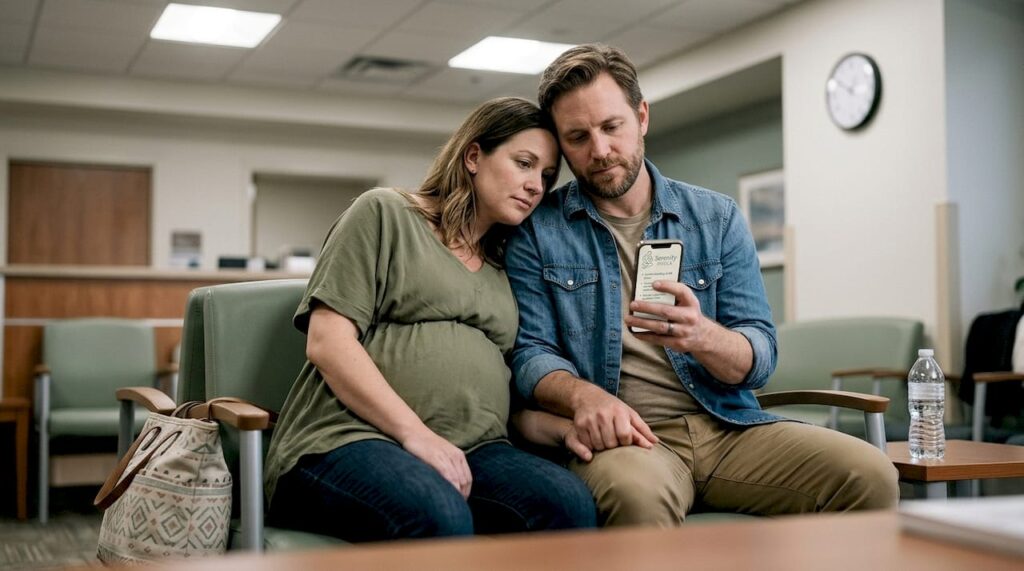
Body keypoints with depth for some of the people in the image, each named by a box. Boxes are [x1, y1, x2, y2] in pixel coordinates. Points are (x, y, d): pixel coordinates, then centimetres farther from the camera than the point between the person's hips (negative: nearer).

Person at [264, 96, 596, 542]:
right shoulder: (385, 213, 5)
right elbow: (327, 342, -6)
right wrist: (415, 433, -16)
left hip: (469, 453, 5)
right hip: (351, 439, -5)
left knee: (568, 502, -27)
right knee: (440, 518, -38)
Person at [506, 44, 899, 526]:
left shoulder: (718, 218, 10)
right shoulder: (536, 231, 6)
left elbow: (759, 357, 5)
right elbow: (531, 352, 0)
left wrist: (703, 337, -18)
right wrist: (583, 395, -22)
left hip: (726, 427, 5)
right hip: (624, 435, -4)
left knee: (870, 475, -18)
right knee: (638, 493, -40)